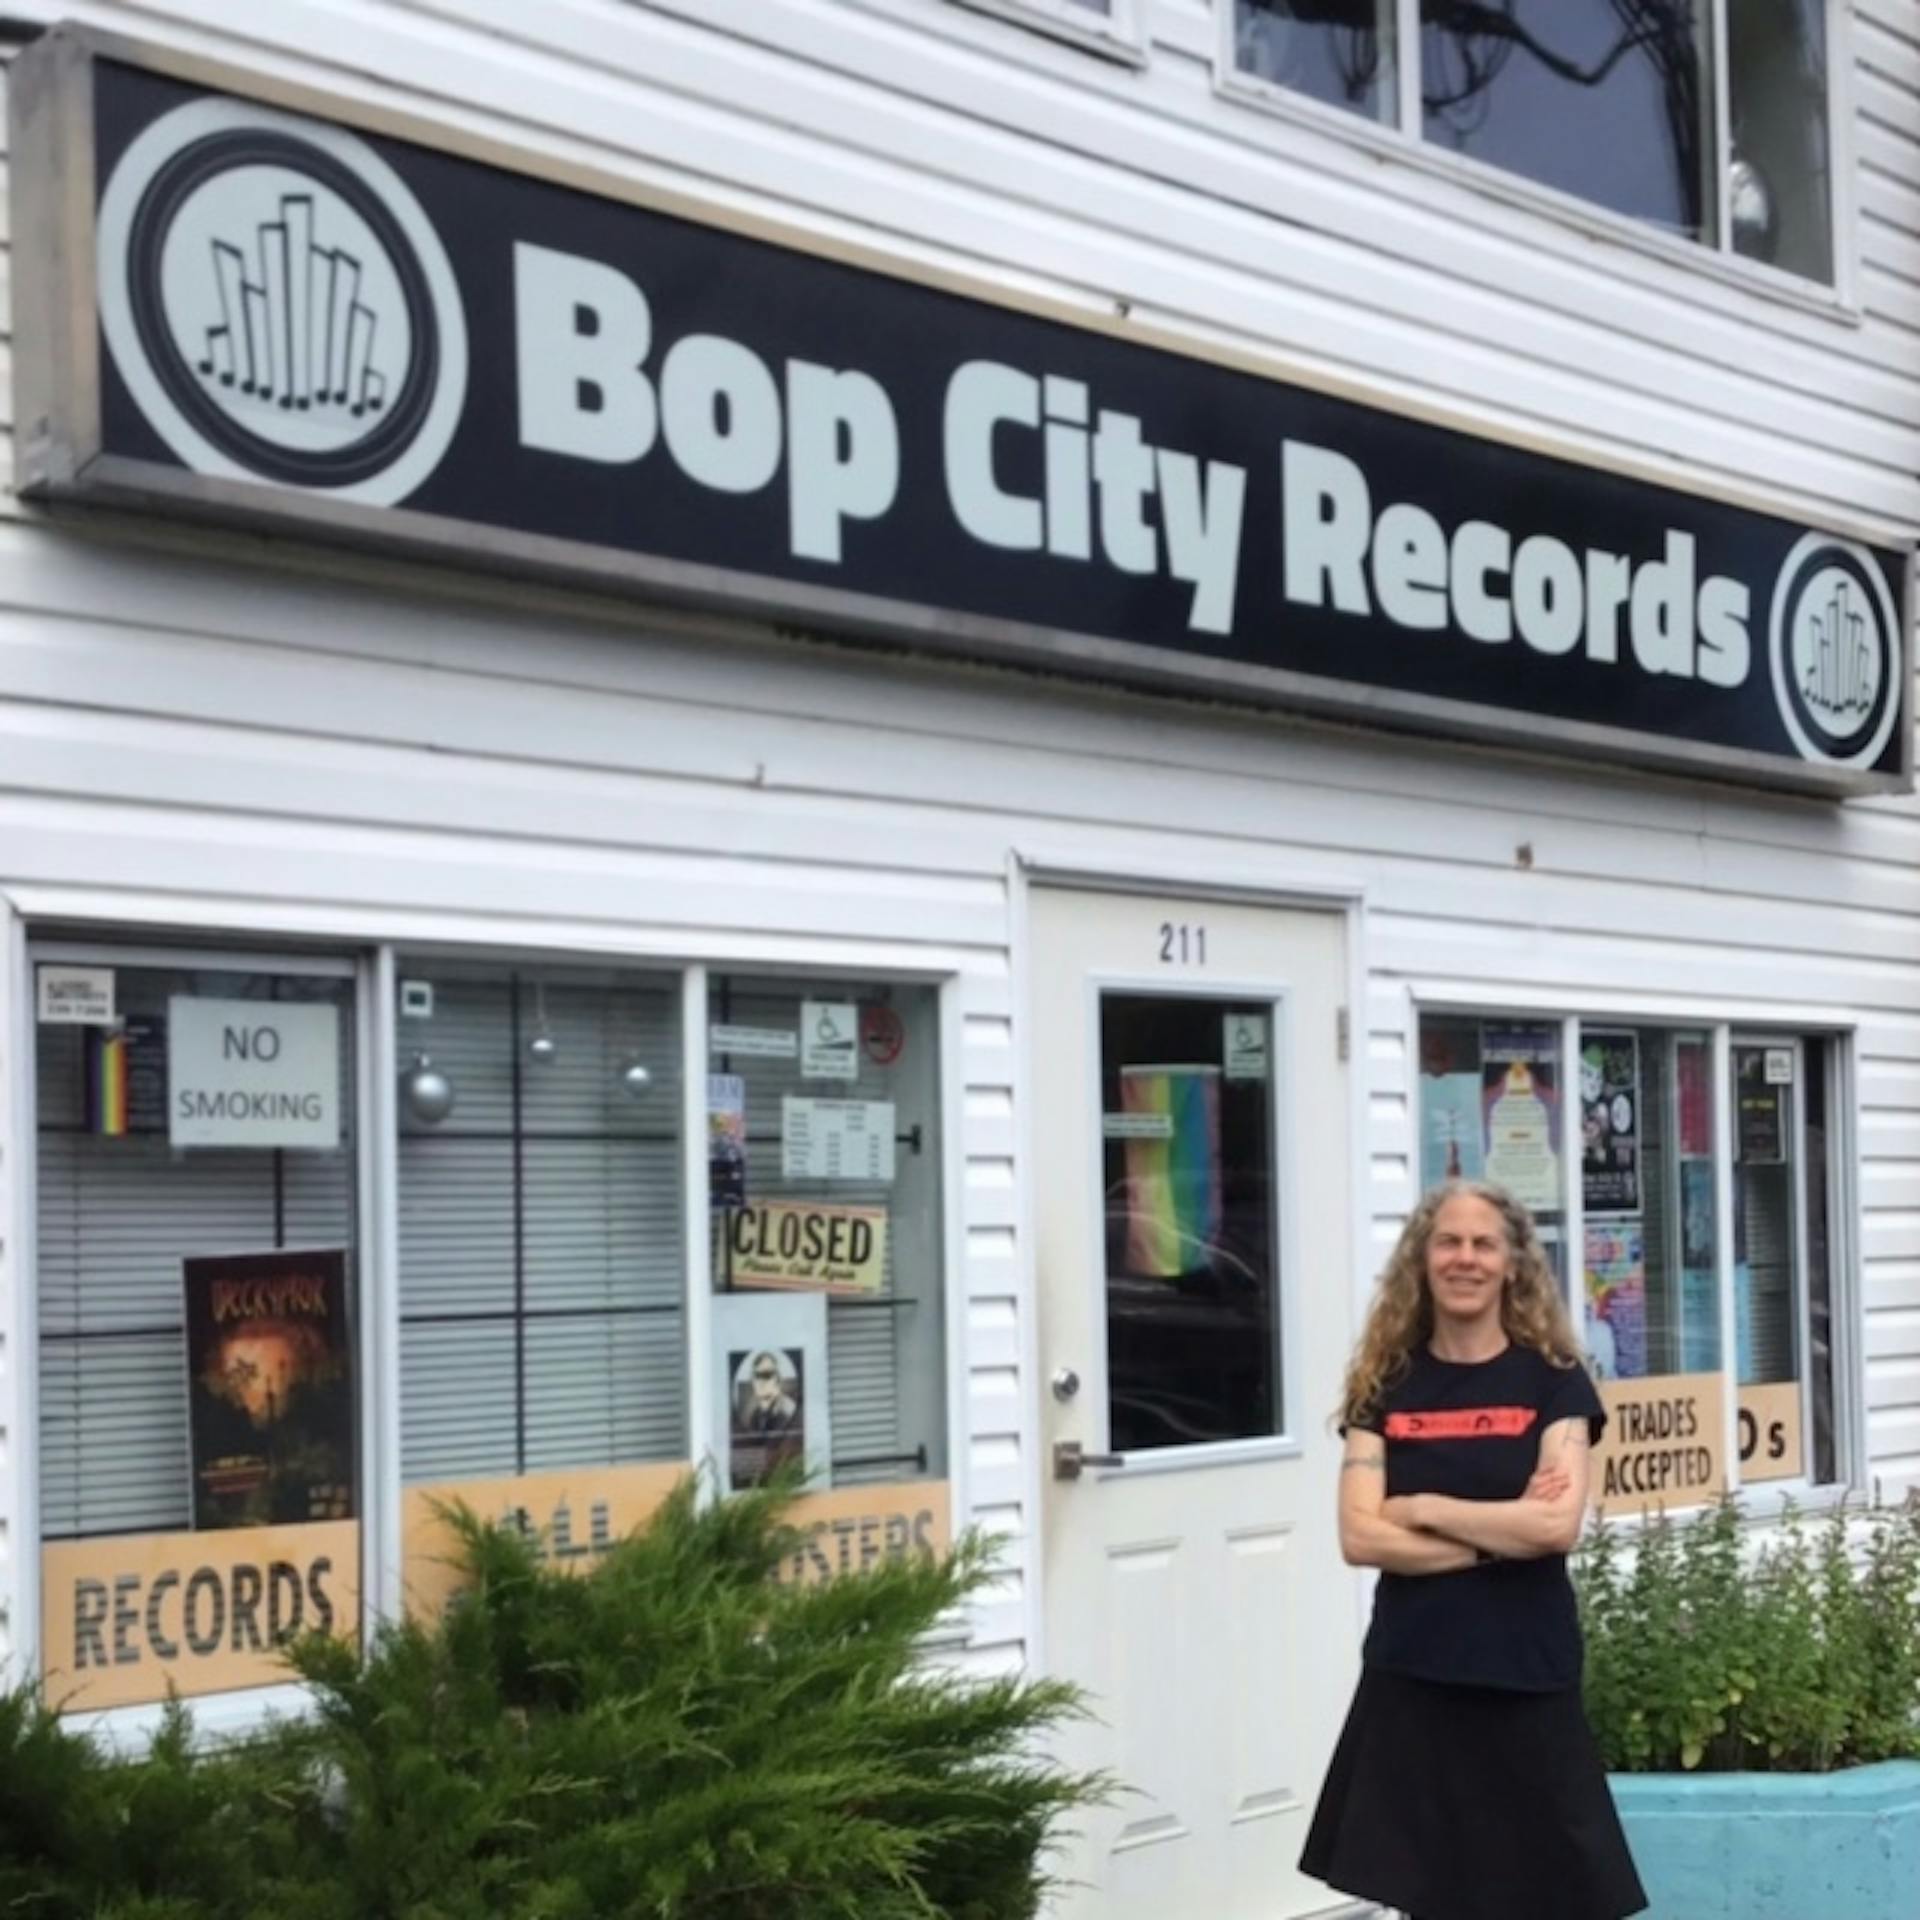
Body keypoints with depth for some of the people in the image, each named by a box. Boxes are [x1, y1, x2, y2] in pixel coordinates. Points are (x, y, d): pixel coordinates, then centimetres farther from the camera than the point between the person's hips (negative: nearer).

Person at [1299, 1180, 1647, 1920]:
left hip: (1526, 1678, -1)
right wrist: (1498, 1536, -11)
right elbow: (1361, 1537, -6)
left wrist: (1424, 1508, -10)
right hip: (1413, 1677, 2)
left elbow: (1558, 1524, -13)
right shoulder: (1387, 1383, 4)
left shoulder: (1552, 1380, 0)